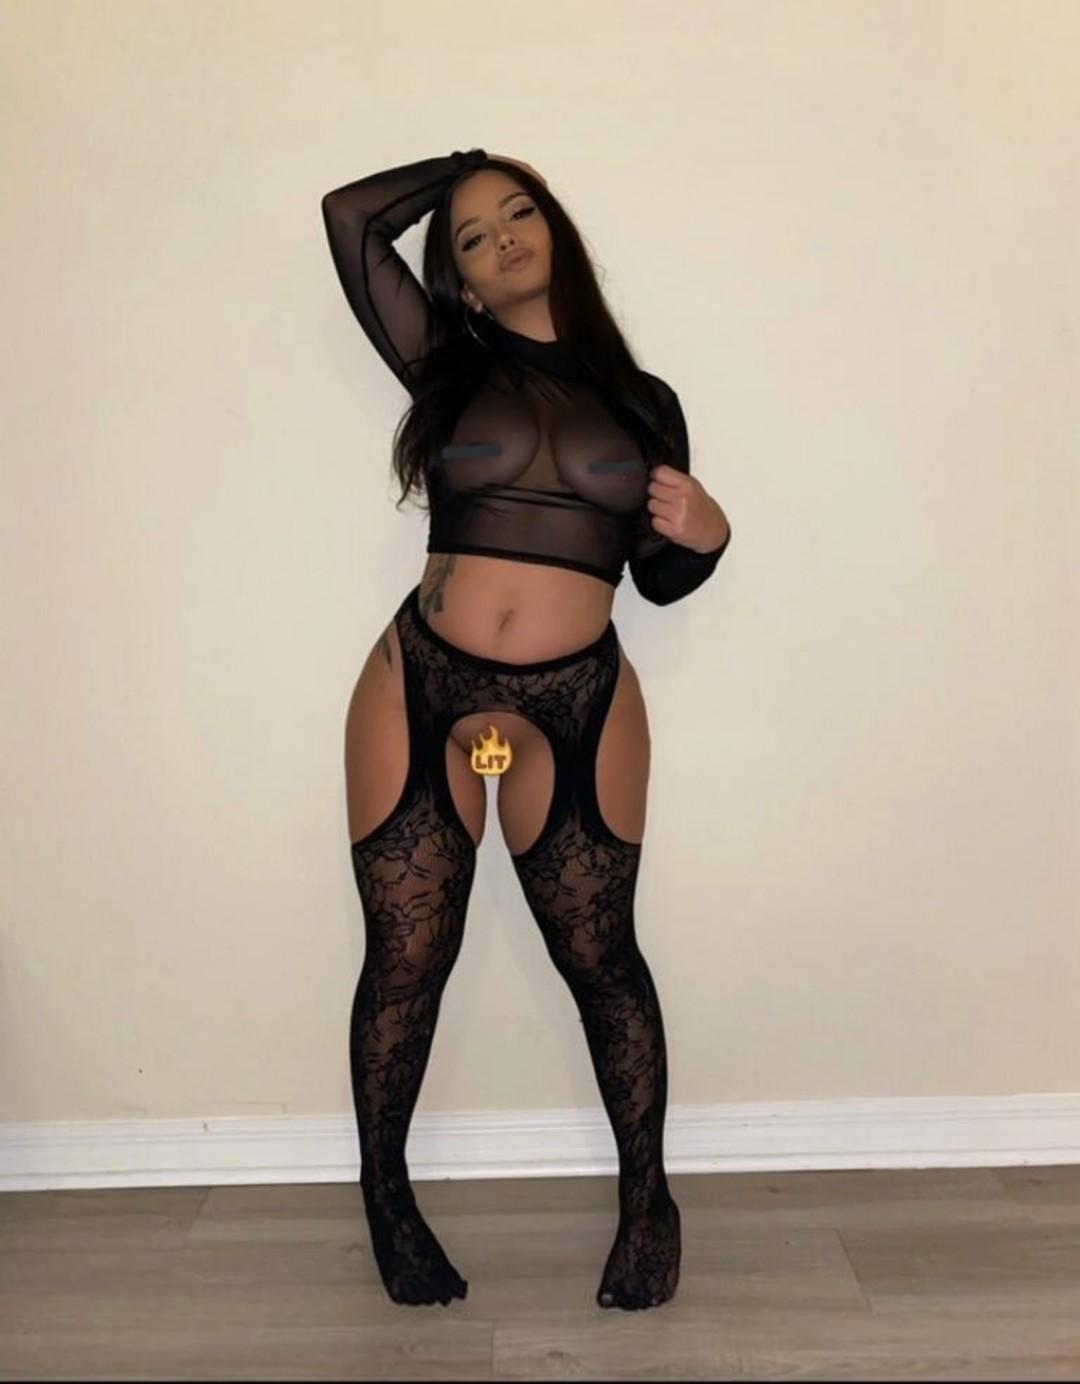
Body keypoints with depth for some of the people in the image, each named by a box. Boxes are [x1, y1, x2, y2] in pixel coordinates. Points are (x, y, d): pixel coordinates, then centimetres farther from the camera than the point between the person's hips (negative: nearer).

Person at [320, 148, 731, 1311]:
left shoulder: (644, 401, 10)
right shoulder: (446, 366, 7)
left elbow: (659, 579, 13)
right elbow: (349, 217, 2)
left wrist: (706, 536, -9)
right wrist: (466, 163, 16)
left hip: (575, 705, 1)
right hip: (419, 689, 0)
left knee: (598, 959, 7)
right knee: (407, 957, 8)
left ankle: (647, 1197, 28)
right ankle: (385, 1196, 31)